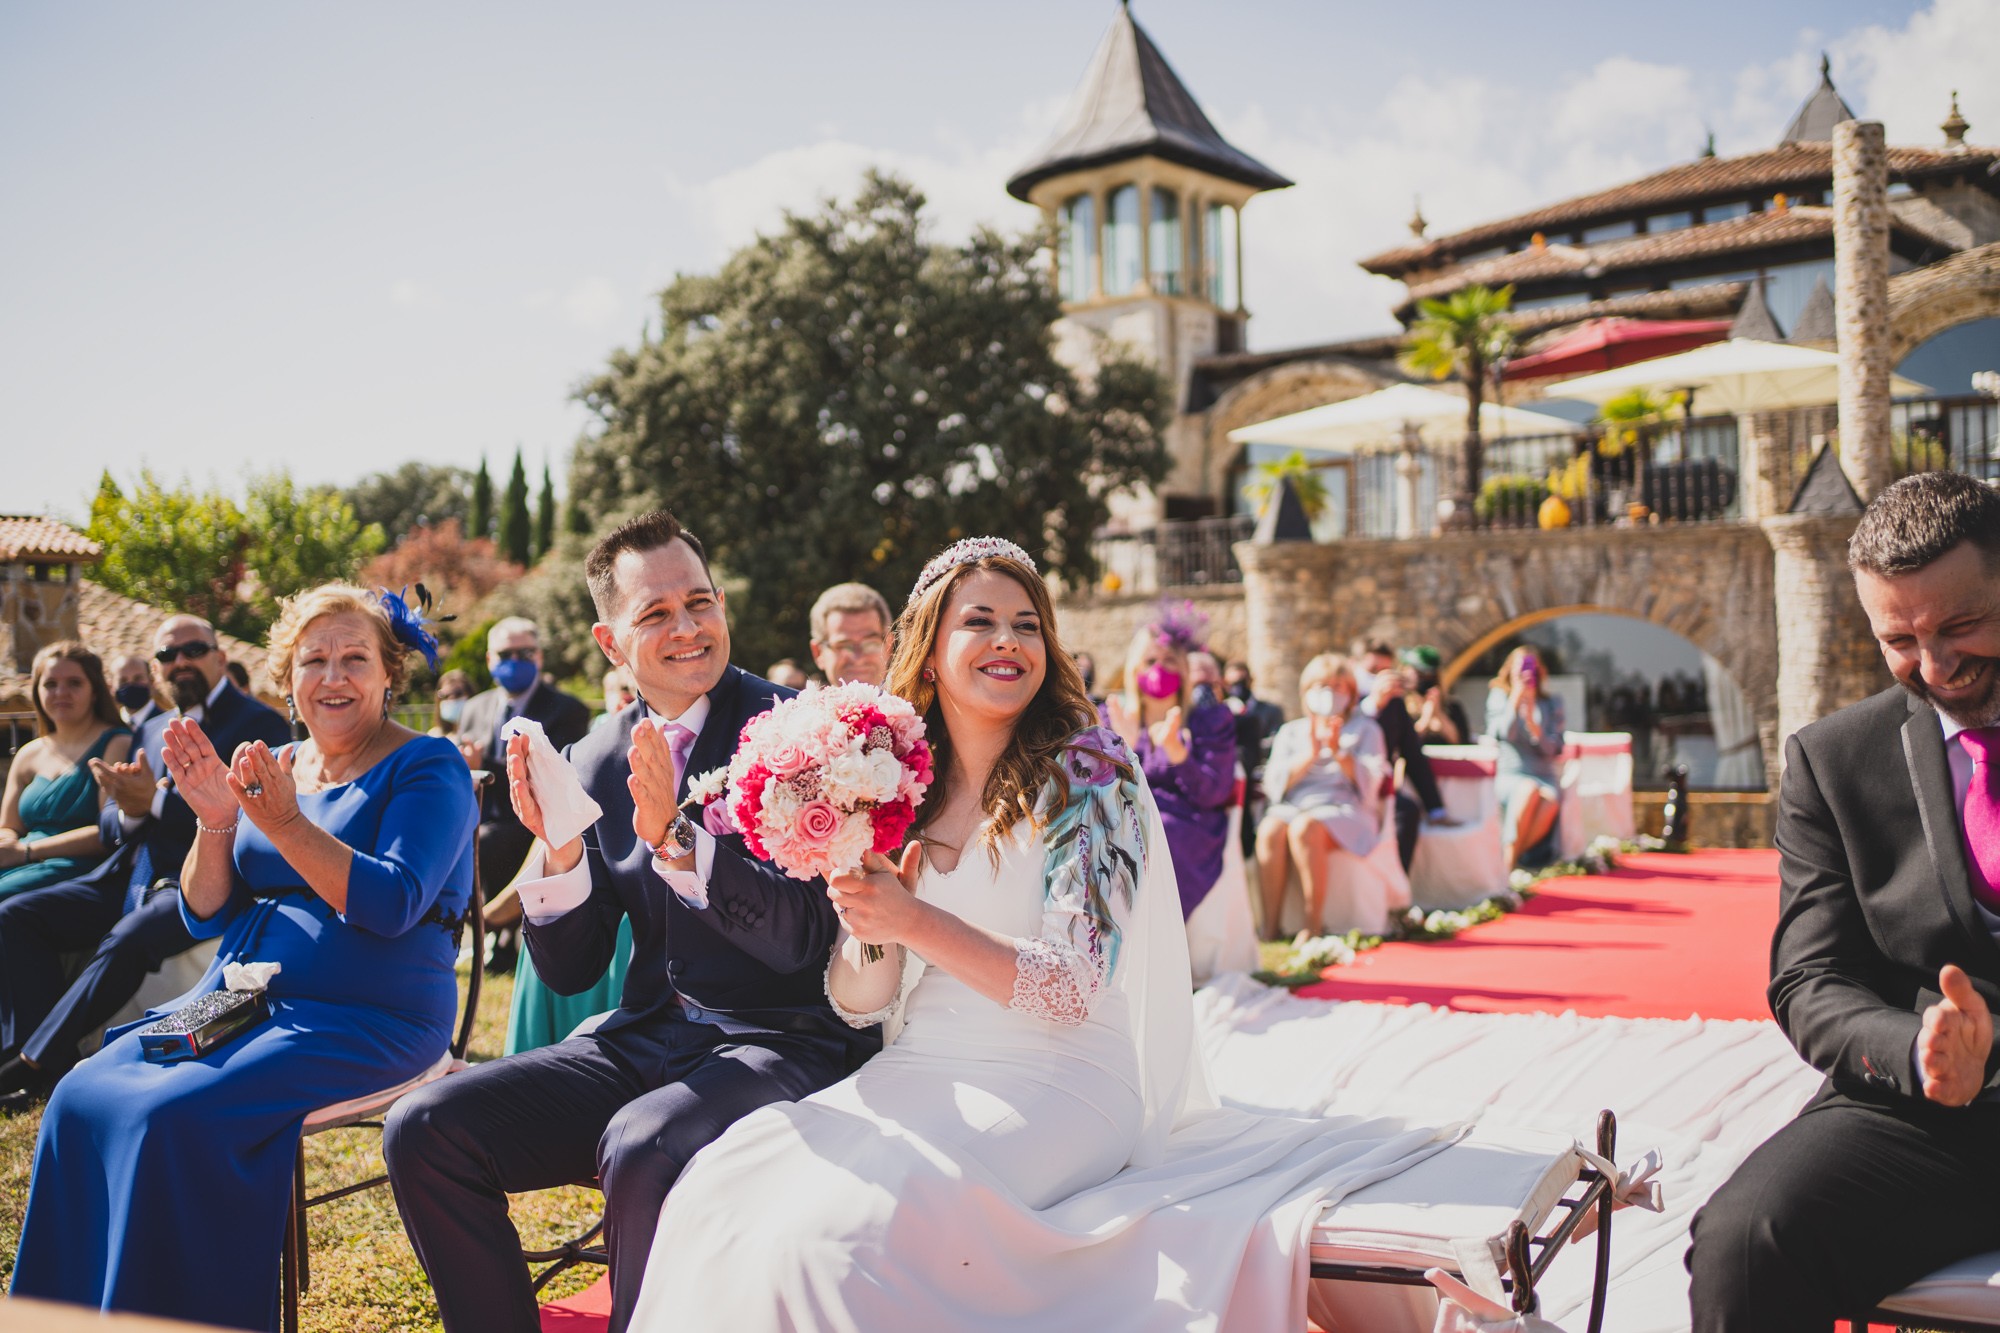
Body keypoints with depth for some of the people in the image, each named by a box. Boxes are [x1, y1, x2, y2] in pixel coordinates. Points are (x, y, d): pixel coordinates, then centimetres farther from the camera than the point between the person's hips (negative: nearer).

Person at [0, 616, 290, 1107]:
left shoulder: (260, 725, -2)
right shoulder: (152, 732, 22)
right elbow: (109, 830, 21)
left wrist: (156, 801, -17)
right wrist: (128, 811, -4)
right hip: (127, 878, 8)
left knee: (126, 941, -35)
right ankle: (54, 1064, -14)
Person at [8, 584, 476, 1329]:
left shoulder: (427, 767, -5)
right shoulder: (273, 769, 14)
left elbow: (392, 904, -18)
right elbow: (207, 916, 11)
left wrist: (285, 824, -25)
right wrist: (214, 822, -7)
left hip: (366, 1018, -7)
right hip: (239, 1000, 7)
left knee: (176, 1116, -26)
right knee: (81, 1099, -12)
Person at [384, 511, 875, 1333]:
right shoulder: (596, 761, 8)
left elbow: (802, 940, -14)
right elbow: (570, 971, 8)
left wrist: (674, 839, -26)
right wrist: (557, 847, -11)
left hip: (782, 1043, -5)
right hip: (644, 1042, 6)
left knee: (643, 1149, -34)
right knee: (423, 1129, -9)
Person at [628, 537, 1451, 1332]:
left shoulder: (1089, 774, -4)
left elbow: (1073, 992, -12)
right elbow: (860, 1004, 9)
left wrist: (916, 922, -21)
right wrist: (868, 930, -14)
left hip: (1057, 1081, -5)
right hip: (918, 1072, 5)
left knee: (832, 1229, -30)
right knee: (714, 1195, -23)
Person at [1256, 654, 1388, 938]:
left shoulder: (1365, 730, 17)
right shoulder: (1290, 731, 22)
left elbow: (1369, 784, 0)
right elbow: (1274, 784, 5)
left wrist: (1338, 752, -15)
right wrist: (1309, 755, -9)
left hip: (1344, 810, -2)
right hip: (1294, 806, 2)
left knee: (1304, 828, -37)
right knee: (1269, 830, -33)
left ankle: (1314, 926, -35)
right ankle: (1269, 928, -35)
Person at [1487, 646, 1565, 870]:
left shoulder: (1551, 704, 14)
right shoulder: (1499, 697, 9)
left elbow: (1555, 749, 3)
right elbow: (1504, 734, -8)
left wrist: (1532, 723, -12)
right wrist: (1515, 700, -12)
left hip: (1544, 776, 2)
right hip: (1509, 775, -2)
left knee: (1550, 800, -35)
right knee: (1529, 790, -38)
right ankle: (1508, 860, -33)